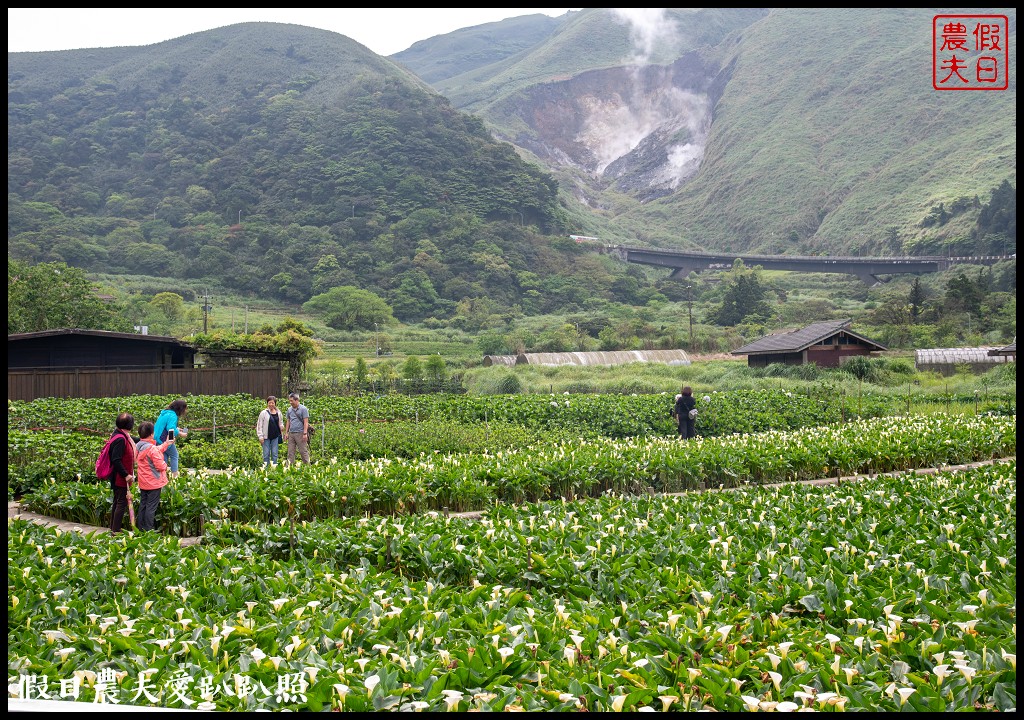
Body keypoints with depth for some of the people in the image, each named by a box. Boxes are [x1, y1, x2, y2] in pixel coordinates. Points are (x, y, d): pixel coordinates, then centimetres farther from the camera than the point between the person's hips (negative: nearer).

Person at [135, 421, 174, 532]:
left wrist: (166, 444, 23)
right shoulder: (152, 449, -23)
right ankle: (149, 530, 2)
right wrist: (165, 465, 0)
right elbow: (160, 466, -21)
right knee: (151, 506, -1)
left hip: (143, 483, 8)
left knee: (143, 505, 16)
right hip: (153, 483, -8)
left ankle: (141, 528, 22)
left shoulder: (138, 447, 4)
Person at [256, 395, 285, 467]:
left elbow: (280, 423, 21)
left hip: (275, 437, 3)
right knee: (266, 454, 1)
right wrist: (260, 436, -7)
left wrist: (282, 427, -3)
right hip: (266, 437, -3)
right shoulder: (264, 413, -3)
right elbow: (259, 425, -2)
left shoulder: (278, 413, 8)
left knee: (274, 454, 6)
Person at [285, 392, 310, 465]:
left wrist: (305, 433, -16)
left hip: (300, 433, -6)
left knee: (303, 451, -3)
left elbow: (306, 422, -9)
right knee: (290, 452, 6)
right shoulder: (289, 410, 13)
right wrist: (287, 432, 12)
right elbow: (288, 421, 18)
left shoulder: (303, 409, -6)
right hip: (291, 434, 6)